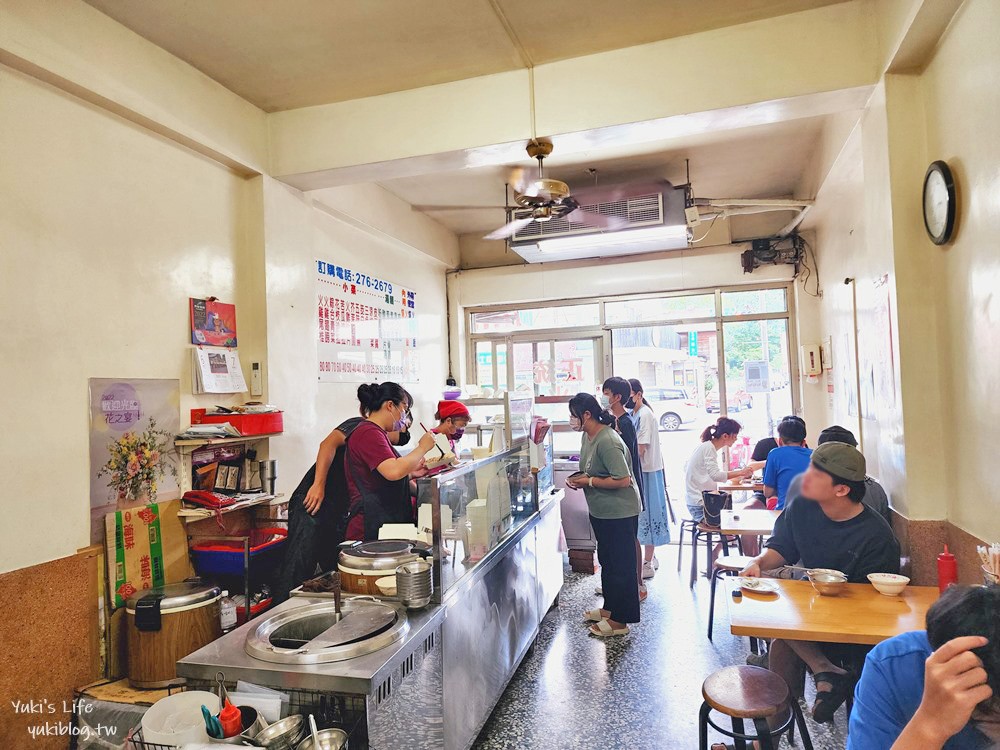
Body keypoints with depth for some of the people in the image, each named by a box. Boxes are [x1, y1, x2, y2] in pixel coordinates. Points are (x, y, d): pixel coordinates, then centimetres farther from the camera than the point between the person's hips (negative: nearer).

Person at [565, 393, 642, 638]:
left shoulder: (607, 442, -25)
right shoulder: (588, 436, 6)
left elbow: (623, 480, -28)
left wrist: (589, 482, -21)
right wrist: (580, 478, 0)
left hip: (619, 512, -10)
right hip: (601, 510, 10)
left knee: (620, 564, 3)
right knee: (606, 560, 21)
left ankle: (620, 620, 16)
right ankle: (610, 608, 37)